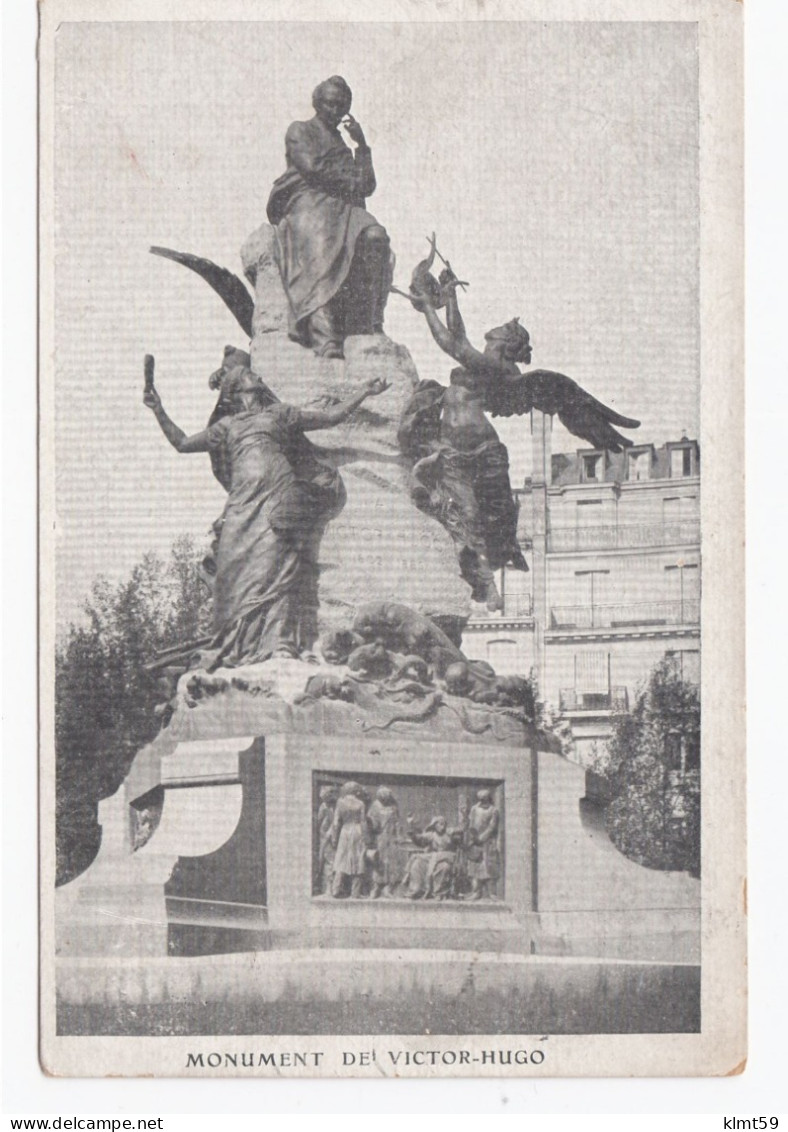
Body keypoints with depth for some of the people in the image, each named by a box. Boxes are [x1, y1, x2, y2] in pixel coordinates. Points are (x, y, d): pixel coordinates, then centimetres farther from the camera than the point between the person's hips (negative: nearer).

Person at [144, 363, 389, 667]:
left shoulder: (280, 414, 24)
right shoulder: (228, 426, 28)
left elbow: (332, 416, 24)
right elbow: (182, 443, 29)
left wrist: (364, 392, 19)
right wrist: (159, 411, 21)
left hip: (278, 500, -2)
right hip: (244, 504, 2)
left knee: (276, 564, -16)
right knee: (238, 570, -9)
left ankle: (280, 642, -22)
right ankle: (237, 646, -9)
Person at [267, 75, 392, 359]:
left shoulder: (342, 145, 32)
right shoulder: (299, 131, 18)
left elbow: (367, 187, 20)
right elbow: (311, 166, -2)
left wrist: (362, 145, 15)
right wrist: (349, 180, 6)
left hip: (344, 208, 5)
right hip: (307, 204, -5)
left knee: (375, 237, -29)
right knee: (320, 251, -36)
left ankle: (369, 322, -33)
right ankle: (324, 337, -53)